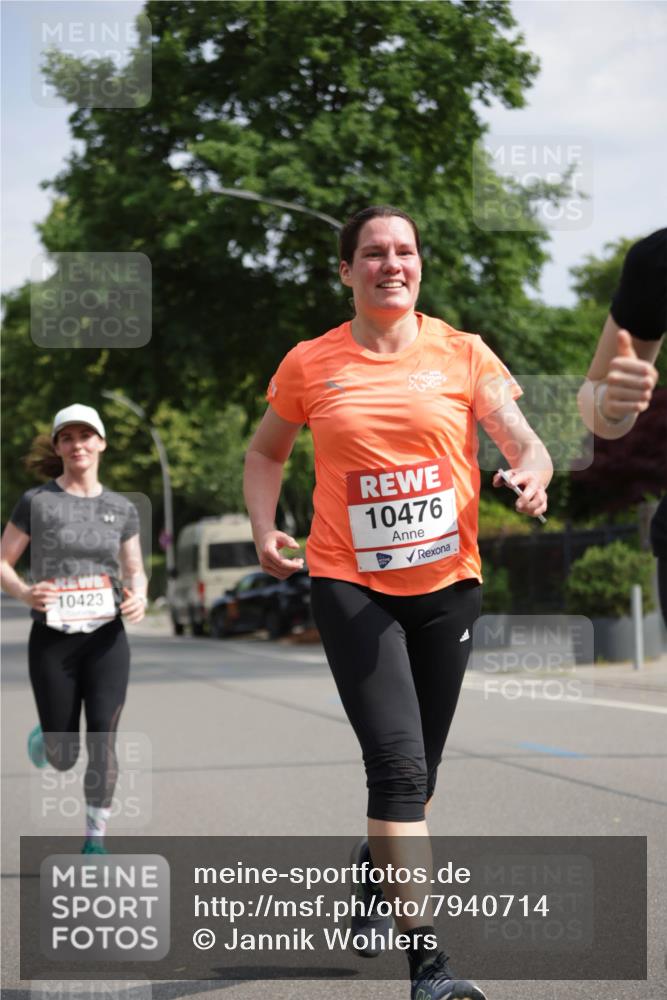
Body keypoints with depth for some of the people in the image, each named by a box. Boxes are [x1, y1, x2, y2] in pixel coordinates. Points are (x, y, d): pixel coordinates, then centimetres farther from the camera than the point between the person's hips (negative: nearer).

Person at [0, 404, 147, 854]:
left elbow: (135, 571, 16)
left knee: (103, 740, -12)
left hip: (106, 639, 1)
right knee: (64, 758, 5)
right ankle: (45, 738, 42)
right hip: (52, 640, -1)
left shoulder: (122, 509, 7)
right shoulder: (36, 502, -1)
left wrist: (138, 598, -7)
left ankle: (95, 839, 0)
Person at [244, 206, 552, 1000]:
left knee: (416, 772, 14)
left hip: (446, 583, 2)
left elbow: (522, 440, -5)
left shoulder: (462, 354, 2)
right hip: (350, 585, -2)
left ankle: (373, 866, 46)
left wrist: (532, 473, -28)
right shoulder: (309, 364, 2)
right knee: (398, 763, -16)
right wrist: (264, 531, 0)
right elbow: (265, 453, 16)